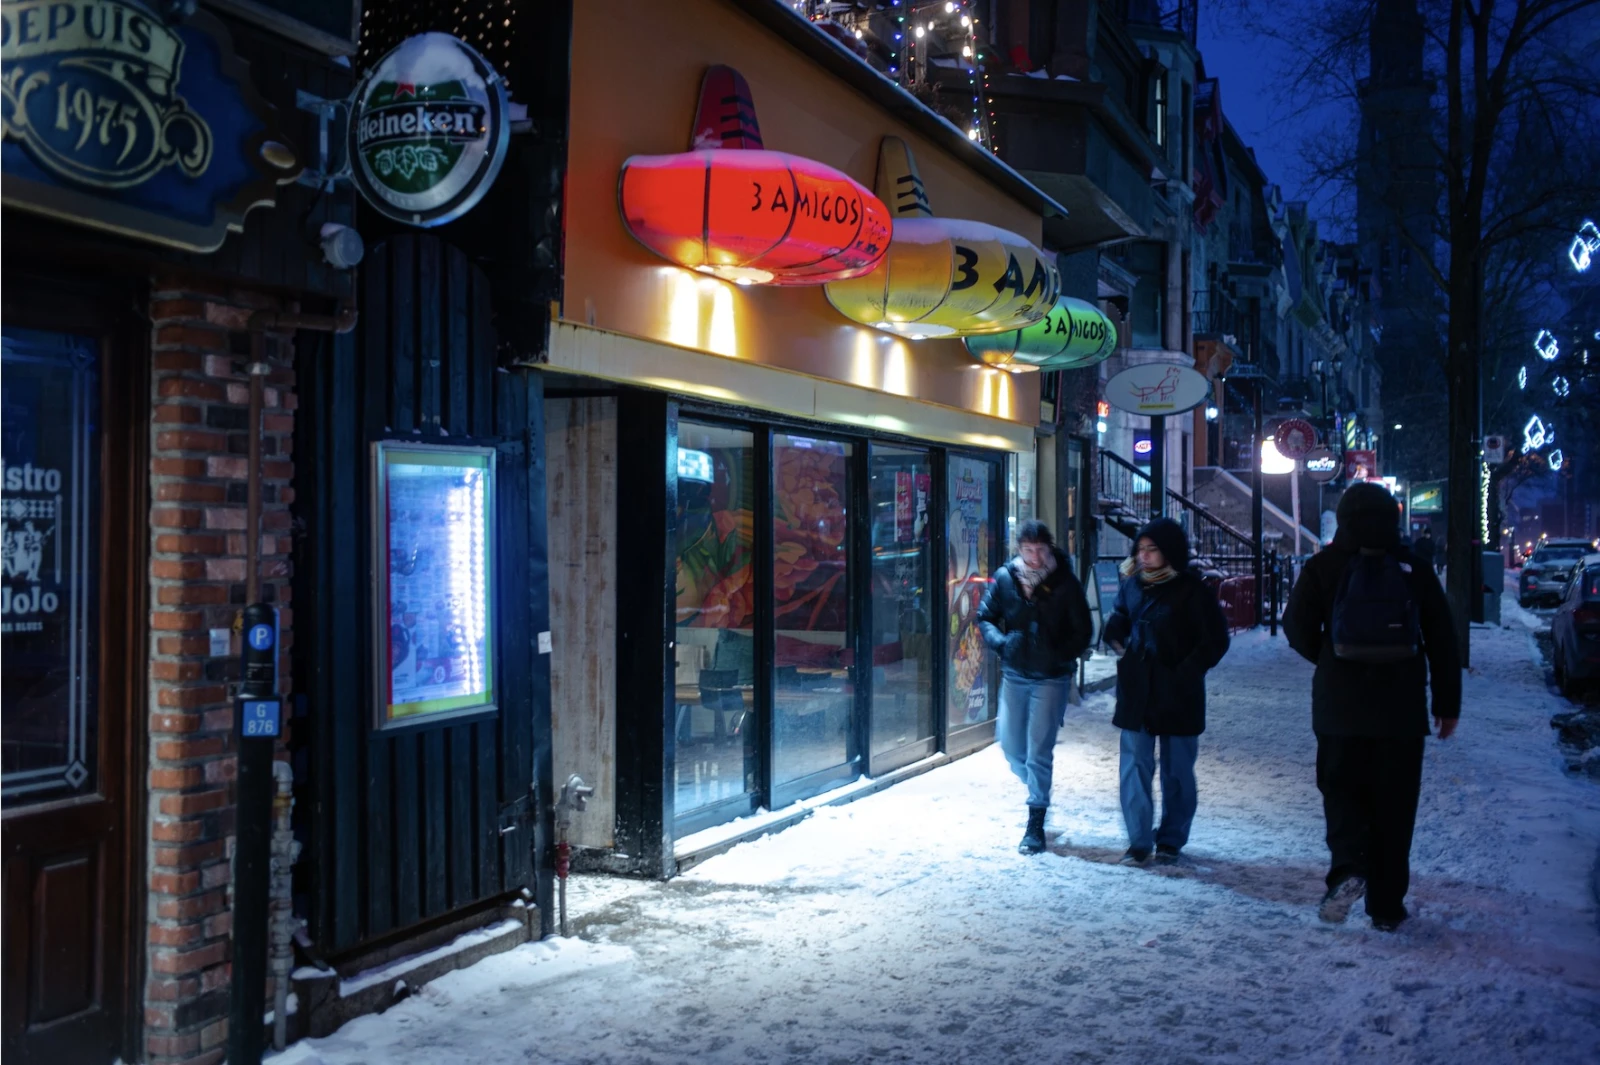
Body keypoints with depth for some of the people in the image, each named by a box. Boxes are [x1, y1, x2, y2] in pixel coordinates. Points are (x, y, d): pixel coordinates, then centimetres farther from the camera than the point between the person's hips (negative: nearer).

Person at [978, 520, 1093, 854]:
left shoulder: (1065, 584, -8)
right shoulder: (1005, 578, -2)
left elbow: (1083, 631, -2)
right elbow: (985, 617, 7)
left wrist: (1062, 655, -17)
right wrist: (1002, 641, -12)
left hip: (1051, 678, -3)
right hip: (1014, 675, 4)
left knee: (1039, 751, -5)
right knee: (1010, 745, 11)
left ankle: (1035, 824, 4)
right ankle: (1038, 792, 41)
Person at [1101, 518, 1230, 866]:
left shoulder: (1191, 590, -8)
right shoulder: (1132, 585, 4)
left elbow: (1216, 640, -6)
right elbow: (1117, 624, 21)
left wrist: (1187, 671, -11)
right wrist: (1120, 646, 4)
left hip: (1177, 695, -3)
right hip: (1136, 693, 3)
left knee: (1177, 770, 8)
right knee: (1135, 766, 1)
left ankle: (1171, 839, 22)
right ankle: (1138, 841, 8)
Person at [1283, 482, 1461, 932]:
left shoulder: (1324, 566, -2)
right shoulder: (1415, 570, 3)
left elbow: (1297, 627, -4)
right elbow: (1443, 642, 4)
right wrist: (1448, 704, 10)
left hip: (1339, 705, -1)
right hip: (1401, 709, 1)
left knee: (1342, 788, 11)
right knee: (1394, 804, 8)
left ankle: (1348, 868, -14)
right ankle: (1386, 906, 11)